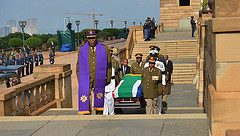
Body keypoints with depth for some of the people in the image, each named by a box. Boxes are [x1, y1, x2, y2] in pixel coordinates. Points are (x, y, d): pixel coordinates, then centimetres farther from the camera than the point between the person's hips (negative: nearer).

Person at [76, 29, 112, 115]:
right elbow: (78, 67, 10)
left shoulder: (104, 49, 4)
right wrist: (80, 81, 2)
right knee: (86, 104, -7)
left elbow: (109, 66, 7)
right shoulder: (82, 50, 5)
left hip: (99, 81, 1)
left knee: (99, 102, 10)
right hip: (86, 82, 0)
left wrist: (108, 80, 2)